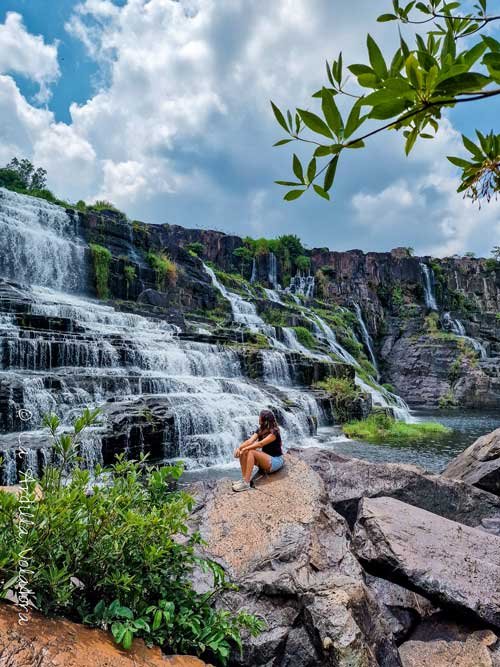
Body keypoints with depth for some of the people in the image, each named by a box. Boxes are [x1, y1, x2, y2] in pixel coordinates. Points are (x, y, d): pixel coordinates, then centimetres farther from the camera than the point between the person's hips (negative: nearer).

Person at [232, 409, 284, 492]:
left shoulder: (274, 432, -17)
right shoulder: (260, 430, 6)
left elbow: (261, 444, -29)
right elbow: (250, 441, -9)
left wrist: (245, 448, -30)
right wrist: (239, 448, -26)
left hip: (276, 461, -8)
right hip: (265, 459, 8)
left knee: (251, 452, -30)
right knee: (243, 452, -14)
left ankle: (246, 483, -34)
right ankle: (244, 479, -15)